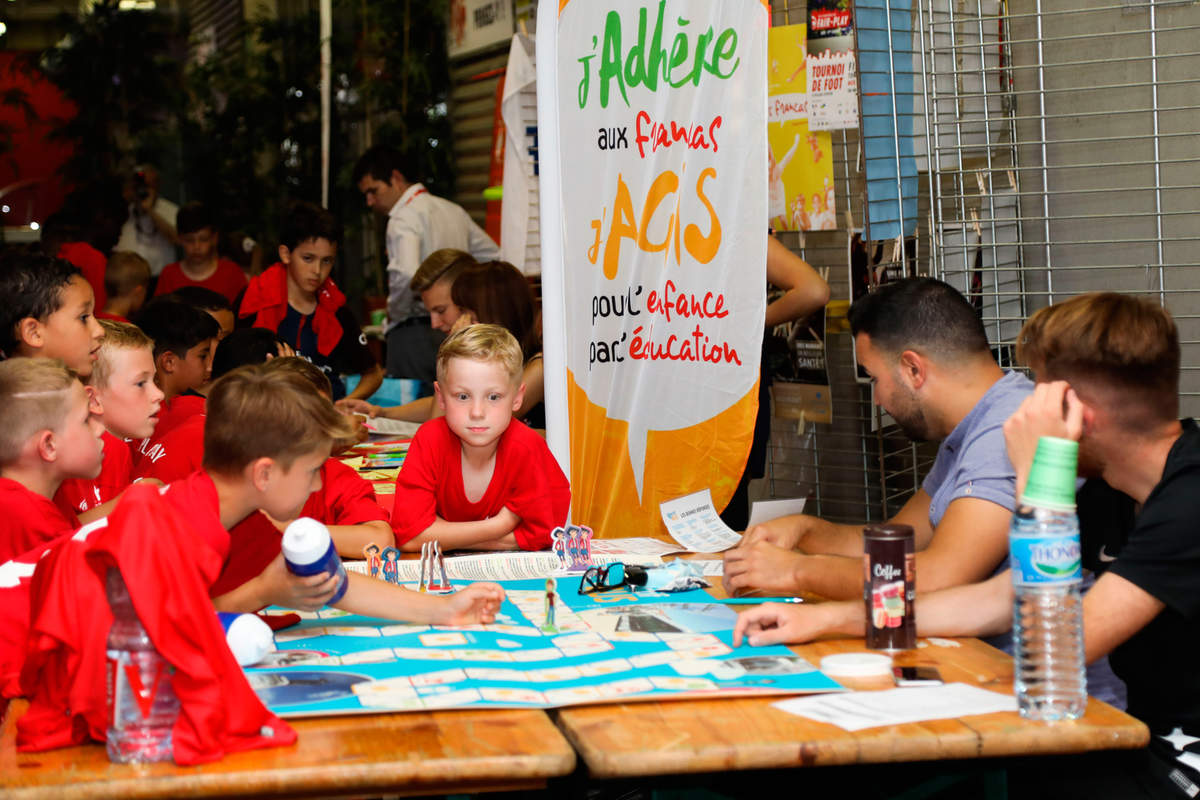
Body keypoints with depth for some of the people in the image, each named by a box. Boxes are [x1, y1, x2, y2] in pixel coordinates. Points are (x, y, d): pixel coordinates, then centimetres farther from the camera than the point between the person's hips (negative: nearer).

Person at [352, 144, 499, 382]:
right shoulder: (454, 211, 14)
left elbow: (406, 276, -27)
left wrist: (393, 313, -10)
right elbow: (493, 257, 21)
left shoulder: (404, 218, -11)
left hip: (416, 332, -8)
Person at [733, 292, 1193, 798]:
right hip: (1145, 741, 8)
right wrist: (826, 618, 7)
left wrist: (1035, 477, -22)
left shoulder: (1188, 501, -23)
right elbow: (1000, 600, 11)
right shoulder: (1110, 488, 8)